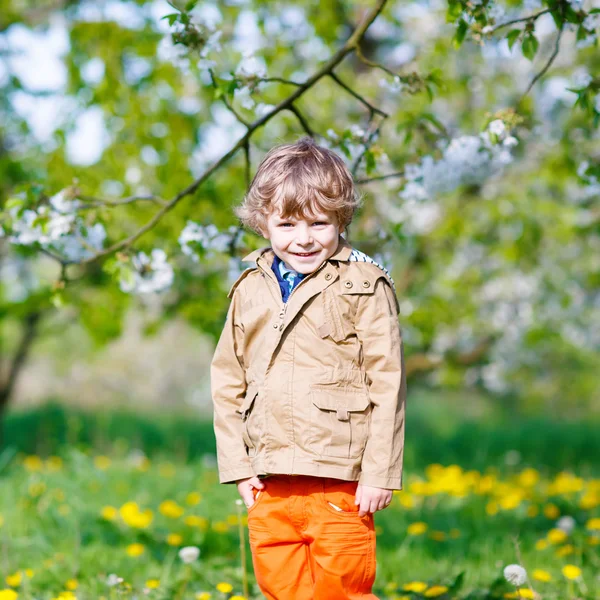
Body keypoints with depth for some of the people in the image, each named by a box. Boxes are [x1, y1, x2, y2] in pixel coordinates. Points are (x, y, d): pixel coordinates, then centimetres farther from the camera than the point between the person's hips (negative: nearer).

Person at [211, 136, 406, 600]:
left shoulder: (364, 287, -2)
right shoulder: (249, 291, 10)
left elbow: (388, 382, -5)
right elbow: (228, 383, 15)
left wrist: (380, 473, -9)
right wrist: (237, 466, 7)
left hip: (341, 486, -5)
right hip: (270, 484, 5)